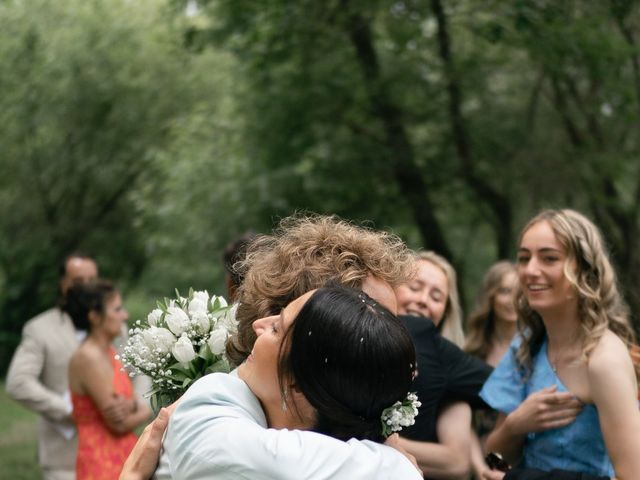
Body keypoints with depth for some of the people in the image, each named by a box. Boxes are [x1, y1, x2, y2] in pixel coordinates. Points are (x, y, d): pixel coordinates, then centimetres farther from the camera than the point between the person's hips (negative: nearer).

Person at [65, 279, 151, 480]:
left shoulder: (109, 352, 10)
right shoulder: (88, 358, -16)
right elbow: (119, 423, -15)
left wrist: (133, 405, -14)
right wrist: (146, 410, 4)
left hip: (124, 459, 8)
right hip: (102, 464, -8)